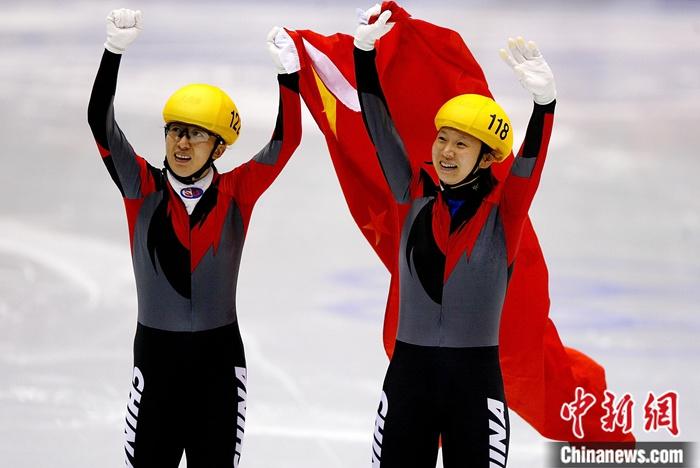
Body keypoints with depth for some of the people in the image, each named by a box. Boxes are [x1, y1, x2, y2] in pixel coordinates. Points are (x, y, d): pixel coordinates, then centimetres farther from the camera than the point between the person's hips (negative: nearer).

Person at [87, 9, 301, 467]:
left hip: (219, 354, 1)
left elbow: (286, 141, -10)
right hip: (156, 351, -1)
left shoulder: (237, 193, -2)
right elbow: (101, 124, -14)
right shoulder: (142, 188, -4)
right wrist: (115, 50, -26)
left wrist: (288, 71, -23)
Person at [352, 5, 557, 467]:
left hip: (476, 379, -2)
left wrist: (545, 102, -39)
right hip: (408, 374, 3)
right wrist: (365, 52, -13)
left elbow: (530, 163, -20)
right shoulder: (416, 198, 4)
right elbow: (380, 129, -2)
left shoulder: (503, 210, -3)